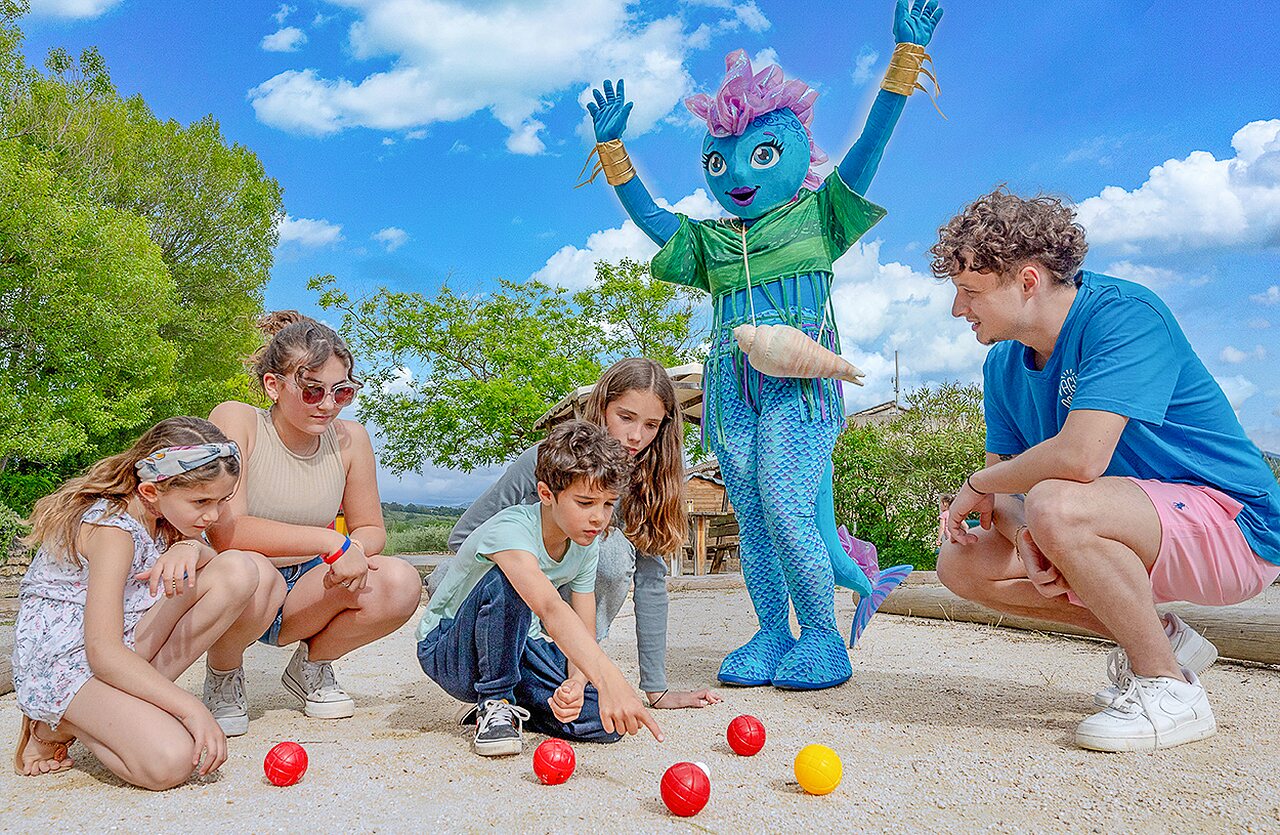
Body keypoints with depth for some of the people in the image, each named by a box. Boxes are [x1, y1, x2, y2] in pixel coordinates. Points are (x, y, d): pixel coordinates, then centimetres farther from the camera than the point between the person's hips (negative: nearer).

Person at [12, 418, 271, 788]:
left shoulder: (160, 511, 2)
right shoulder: (112, 527, -22)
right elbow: (102, 653, -29)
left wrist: (191, 548, -25)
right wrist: (190, 708, -34)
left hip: (127, 647, 8)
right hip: (63, 660, -8)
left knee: (240, 571, -13)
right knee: (171, 761, -32)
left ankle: (137, 692, -7)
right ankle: (58, 725, -3)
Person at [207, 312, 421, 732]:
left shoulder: (349, 438, -5)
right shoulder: (235, 420, -16)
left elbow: (371, 529, 4)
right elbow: (225, 530, -28)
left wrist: (356, 552, -21)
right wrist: (332, 543, -32)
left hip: (304, 596, 4)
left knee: (399, 584, -23)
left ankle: (311, 667, 8)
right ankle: (224, 677, -3)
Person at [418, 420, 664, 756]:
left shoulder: (586, 546, -7)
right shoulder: (509, 529, -30)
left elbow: (585, 635, -7)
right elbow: (549, 608, -49)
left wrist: (576, 682, -29)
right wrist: (608, 680, -61)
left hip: (517, 646, 6)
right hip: (448, 651, -6)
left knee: (608, 720, -18)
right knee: (505, 582, -38)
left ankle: (514, 707, 7)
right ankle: (495, 704, -17)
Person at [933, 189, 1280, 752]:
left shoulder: (1124, 314, -22)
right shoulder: (1004, 365, 3)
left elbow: (1080, 458, -35)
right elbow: (1004, 479, 4)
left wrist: (977, 486, -17)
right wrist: (1023, 535, -19)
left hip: (1235, 525, -8)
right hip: (1140, 532, 8)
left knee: (1058, 508, -35)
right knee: (962, 564, -1)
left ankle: (1169, 689, -13)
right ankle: (1157, 638, 9)